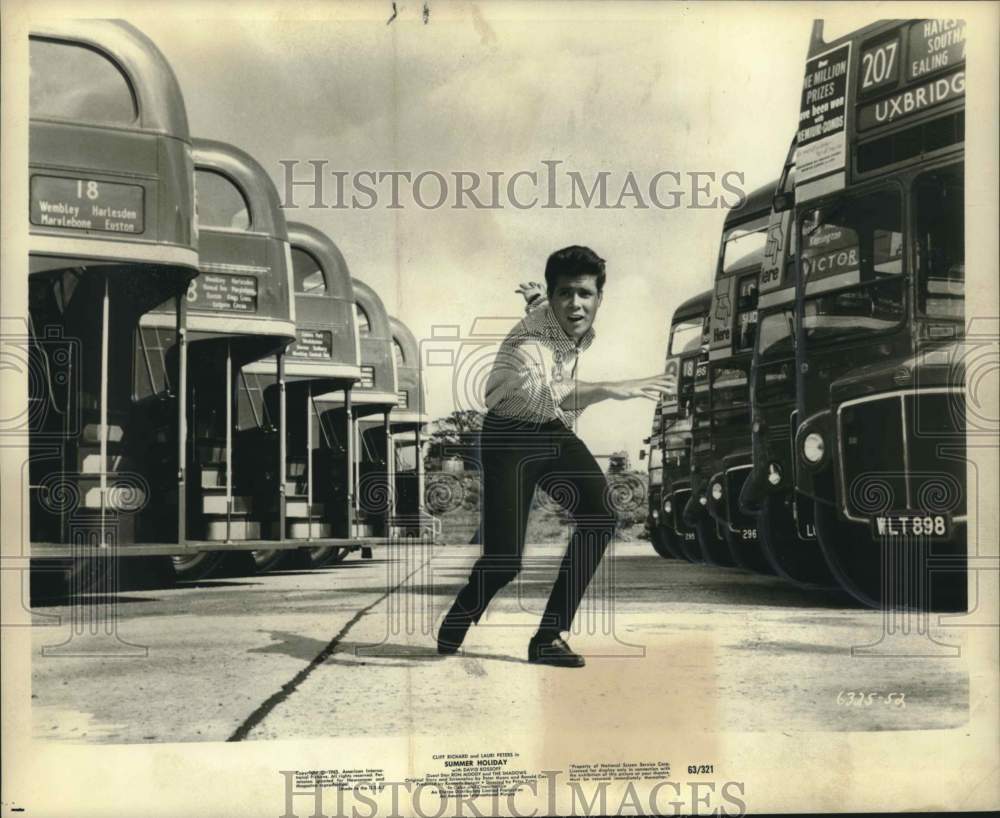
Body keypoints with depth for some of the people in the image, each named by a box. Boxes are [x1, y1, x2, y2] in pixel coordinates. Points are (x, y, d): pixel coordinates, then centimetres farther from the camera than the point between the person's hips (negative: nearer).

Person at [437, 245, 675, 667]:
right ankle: (458, 619, 21)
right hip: (509, 437, -7)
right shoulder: (531, 338, -30)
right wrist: (610, 390, -60)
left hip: (553, 432, 7)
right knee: (504, 559, -15)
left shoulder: (581, 326, -5)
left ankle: (549, 636, -11)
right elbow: (540, 393, -52)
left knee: (600, 517, -18)